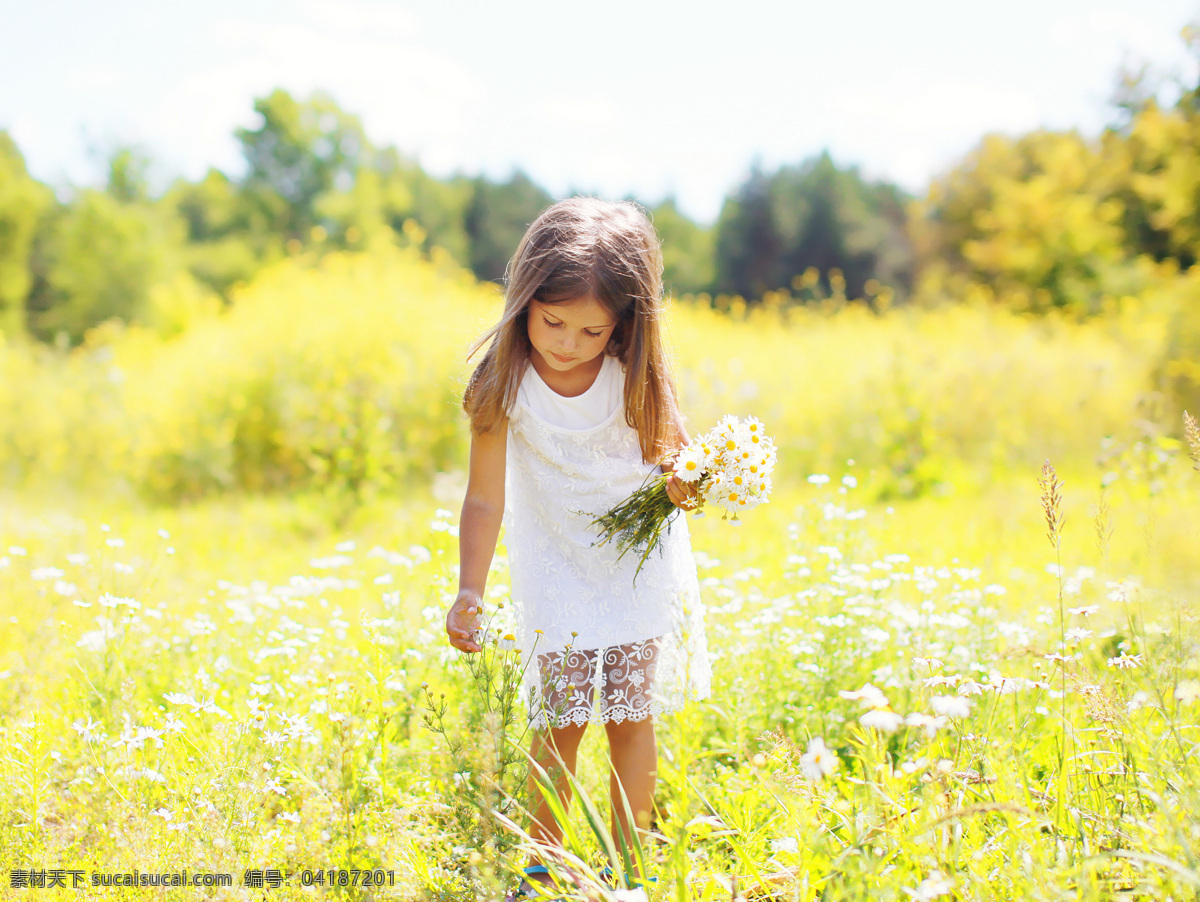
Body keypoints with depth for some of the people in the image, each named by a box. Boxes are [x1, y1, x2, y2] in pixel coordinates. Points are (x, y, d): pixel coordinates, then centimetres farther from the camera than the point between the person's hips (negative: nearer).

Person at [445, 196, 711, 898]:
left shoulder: (636, 374, -15)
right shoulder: (506, 383, -19)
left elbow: (674, 447, 1)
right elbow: (486, 499, -16)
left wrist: (687, 479, -22)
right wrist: (470, 593, -24)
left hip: (643, 558, 1)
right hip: (557, 562, -1)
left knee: (631, 713, 2)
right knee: (561, 718, -4)